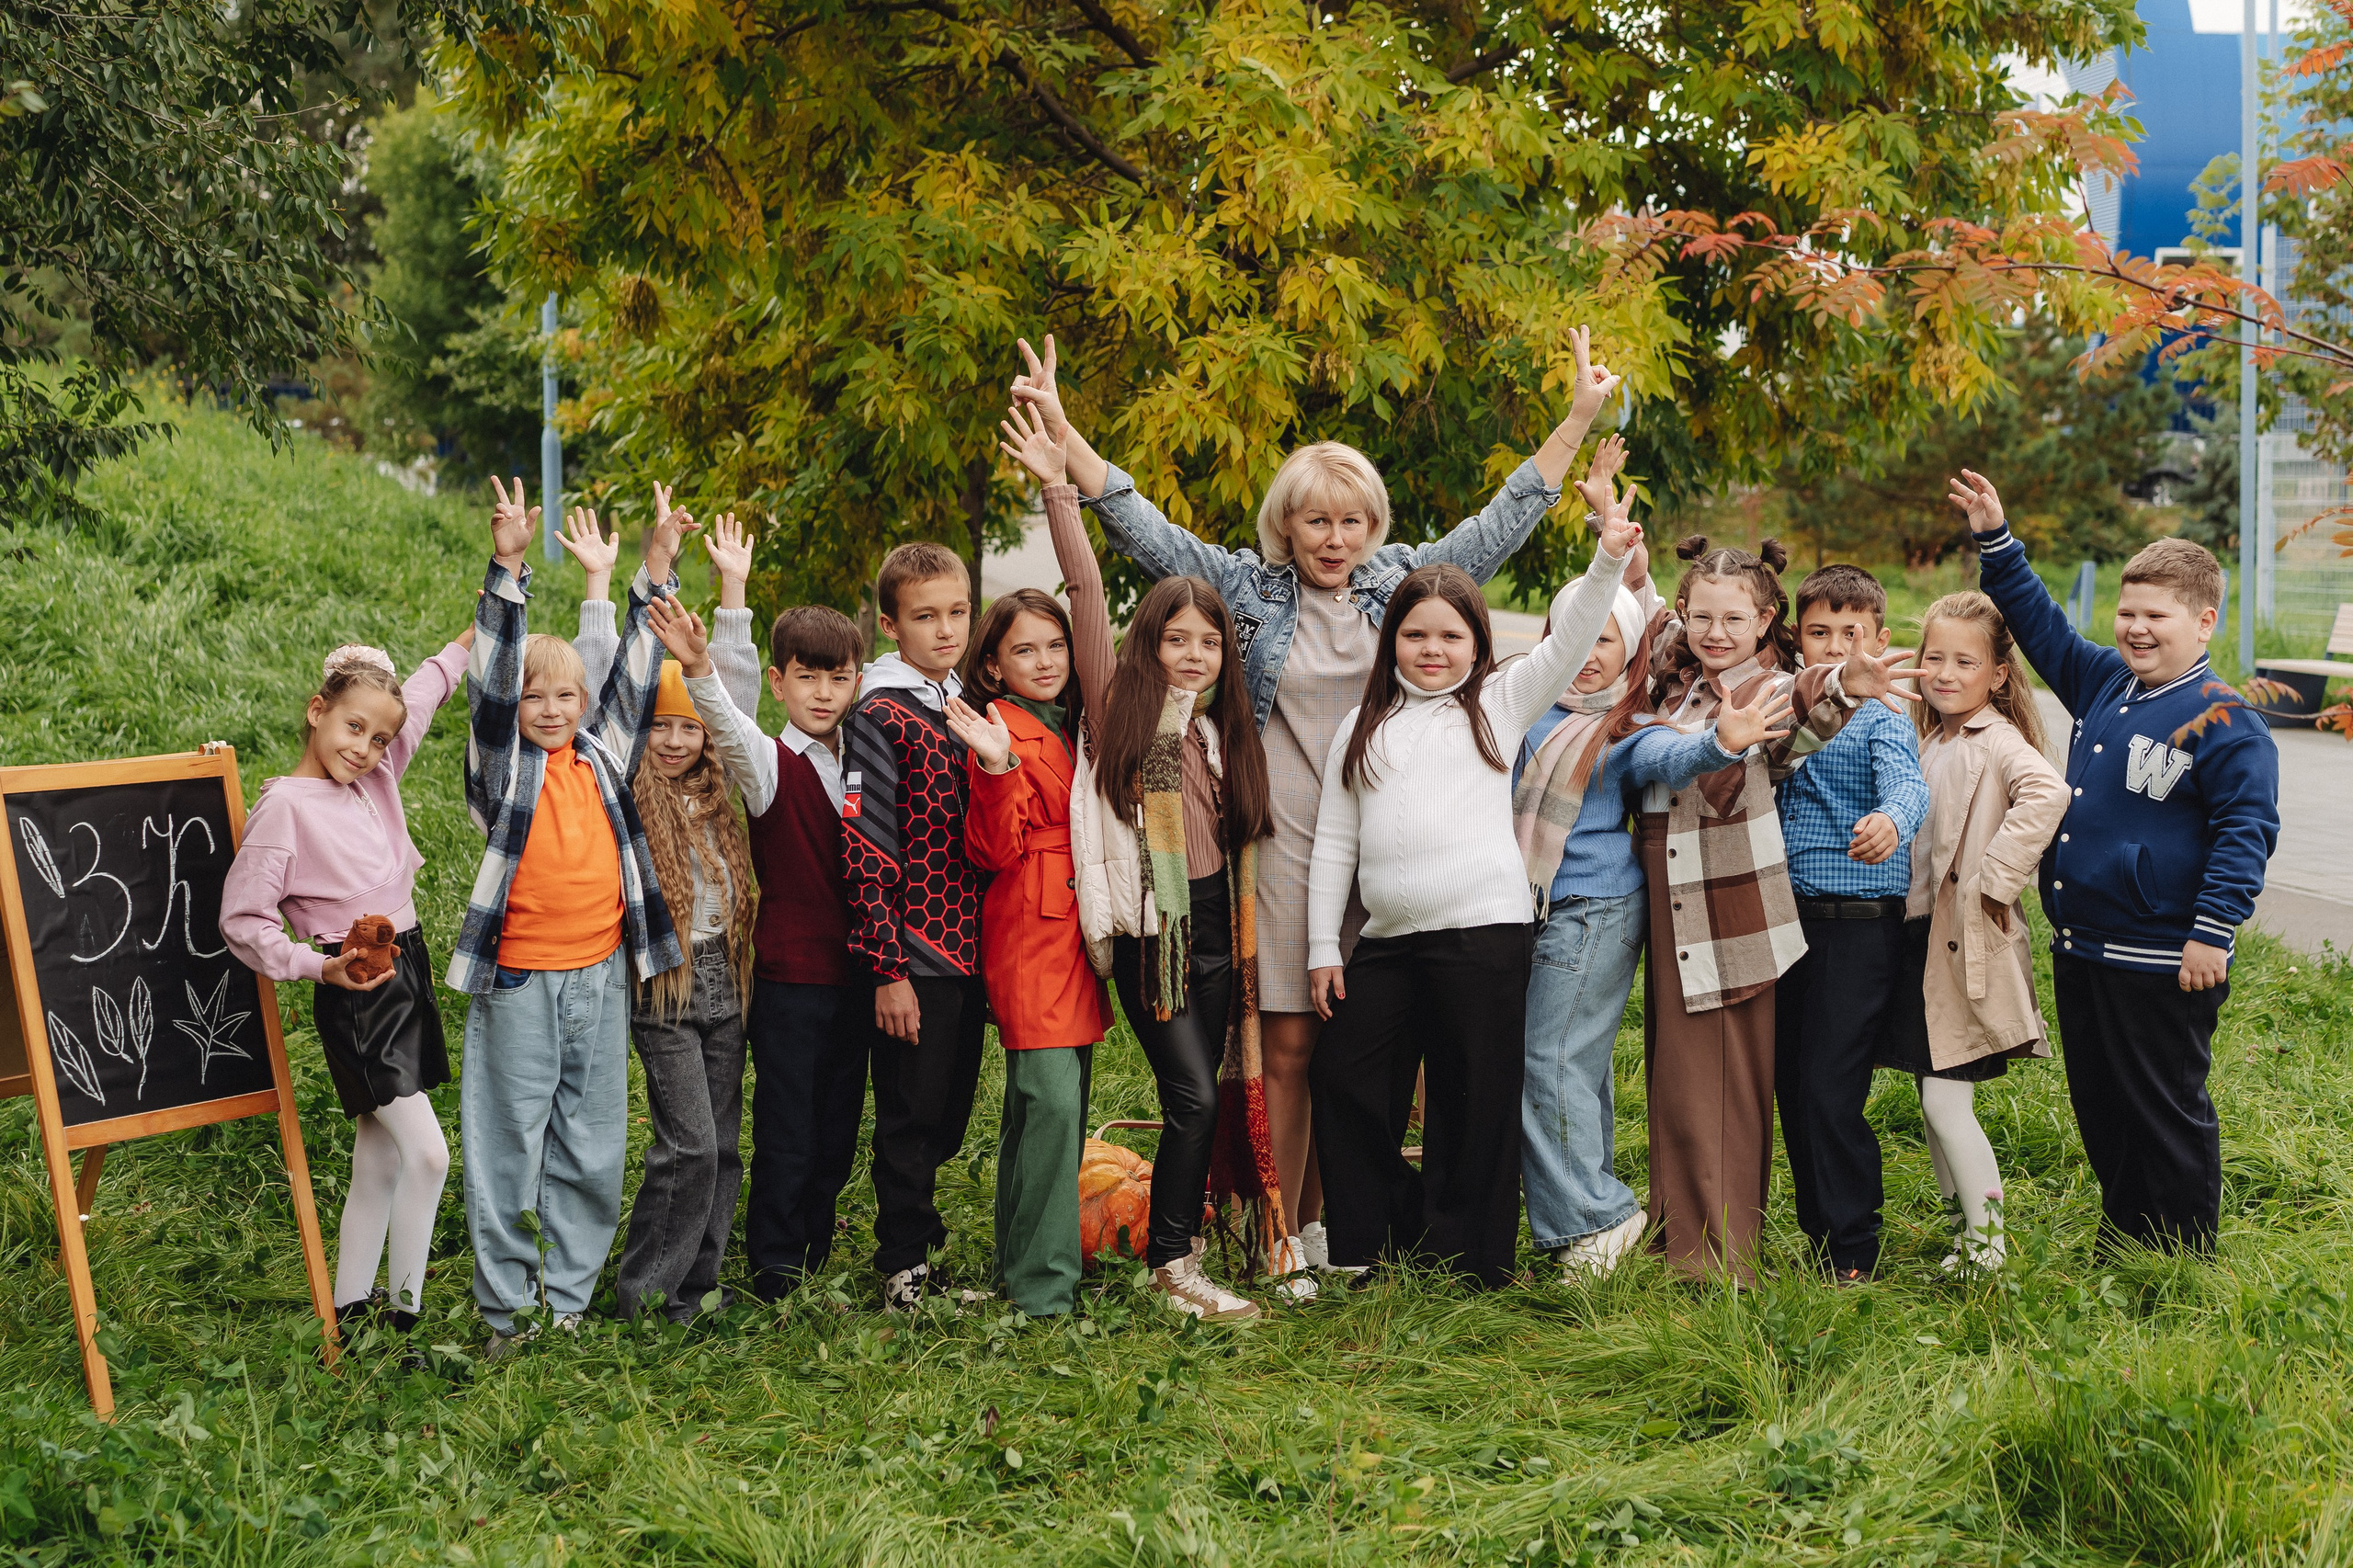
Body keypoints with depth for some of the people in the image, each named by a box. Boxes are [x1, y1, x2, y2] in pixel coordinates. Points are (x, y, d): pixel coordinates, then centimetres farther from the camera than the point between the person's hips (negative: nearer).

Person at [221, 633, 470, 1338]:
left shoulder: (376, 778, 7)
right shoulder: (285, 806, -12)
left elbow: (423, 691, 22)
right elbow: (243, 921, -13)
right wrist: (321, 967, -24)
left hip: (406, 977, 8)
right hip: (354, 992, -8)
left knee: (380, 1162, 10)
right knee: (427, 1151, -14)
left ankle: (350, 1309, 17)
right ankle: (402, 1308, -4)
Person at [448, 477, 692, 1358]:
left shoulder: (606, 752, 9)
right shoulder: (502, 759, -2)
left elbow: (637, 665, 9)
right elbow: (495, 669, -13)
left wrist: (658, 563, 3)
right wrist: (507, 567, -24)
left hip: (602, 975, 4)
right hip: (518, 979, -4)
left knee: (593, 1150, 10)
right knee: (508, 1143, 2)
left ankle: (571, 1299, 22)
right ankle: (505, 1309, 12)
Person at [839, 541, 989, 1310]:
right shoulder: (879, 717, -9)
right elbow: (864, 851, -13)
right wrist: (888, 967, -16)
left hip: (971, 950, 7)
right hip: (914, 956, -7)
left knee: (949, 1114, 12)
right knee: (911, 1114, 1)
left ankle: (911, 1237, 25)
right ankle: (907, 1268, 11)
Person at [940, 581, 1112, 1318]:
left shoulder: (1076, 726, 18)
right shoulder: (998, 729, -7)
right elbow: (997, 850, -14)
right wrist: (997, 767, -26)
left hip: (1081, 928, 9)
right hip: (1030, 932, -8)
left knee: (1063, 1105, 11)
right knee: (1049, 1099, -16)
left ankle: (1024, 1262, 21)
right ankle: (1043, 1287, -12)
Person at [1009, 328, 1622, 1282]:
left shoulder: (1406, 580, 9)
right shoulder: (1247, 589, 4)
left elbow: (1505, 520, 14)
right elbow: (1140, 529, 0)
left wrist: (1580, 417, 12)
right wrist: (1060, 430, -8)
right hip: (1284, 841, -2)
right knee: (1288, 1044, -3)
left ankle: (1322, 1221, 18)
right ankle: (1277, 1239, 4)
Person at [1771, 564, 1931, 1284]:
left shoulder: (1881, 719, -6)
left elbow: (1907, 785, -24)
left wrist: (1890, 821, -47)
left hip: (1860, 924, -7)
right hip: (1791, 920, 7)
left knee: (1830, 1091, -9)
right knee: (1792, 1087, 10)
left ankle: (1852, 1251, 3)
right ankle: (1818, 1232, 24)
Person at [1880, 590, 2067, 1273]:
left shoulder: (1996, 741, -13)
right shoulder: (1931, 741, 12)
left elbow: (2048, 792, -33)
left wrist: (1995, 878, -26)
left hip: (1969, 942, -8)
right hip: (1923, 934, 8)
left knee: (1945, 1101, -10)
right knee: (1935, 1102, 13)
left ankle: (1988, 1250, -1)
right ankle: (1962, 1235, 24)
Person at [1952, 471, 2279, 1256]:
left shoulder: (2223, 723, -13)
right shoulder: (2103, 684, 10)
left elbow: (2246, 831, -15)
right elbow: (2041, 626, 23)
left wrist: (2212, 933, -20)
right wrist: (1995, 540, 19)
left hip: (2163, 964, -8)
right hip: (2081, 949, 8)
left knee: (2166, 1115, 2)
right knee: (2099, 1107, 16)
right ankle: (2121, 1243, 29)